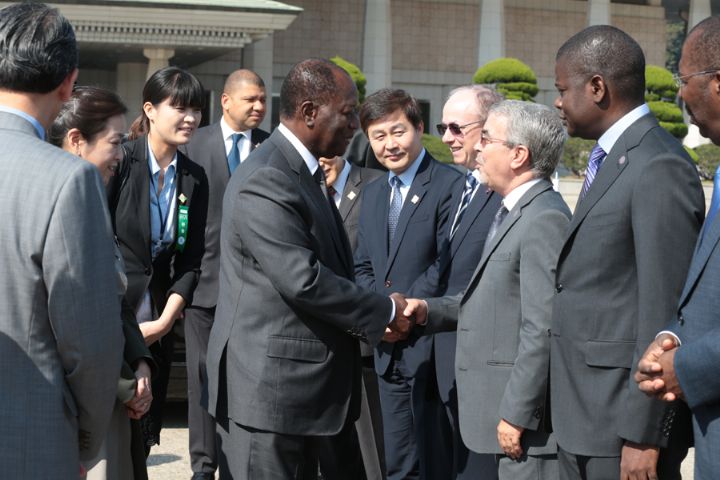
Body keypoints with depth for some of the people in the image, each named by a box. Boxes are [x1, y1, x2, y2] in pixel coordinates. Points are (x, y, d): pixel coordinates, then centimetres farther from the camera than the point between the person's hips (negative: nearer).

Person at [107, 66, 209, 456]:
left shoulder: (194, 179, 7)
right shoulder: (120, 162, -9)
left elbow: (190, 262, 7)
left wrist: (164, 321, -4)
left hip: (156, 325, 5)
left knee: (145, 431, 10)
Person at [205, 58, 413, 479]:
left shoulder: (306, 172, 15)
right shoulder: (266, 182, -19)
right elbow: (302, 280, -24)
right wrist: (385, 312, -14)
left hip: (315, 385, 10)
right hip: (270, 387, -10)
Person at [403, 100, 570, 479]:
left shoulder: (544, 219, -18)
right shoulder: (513, 213, 15)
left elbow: (542, 329, -22)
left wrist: (517, 415, -21)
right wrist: (431, 310, 5)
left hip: (528, 419, -10)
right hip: (505, 407, 10)